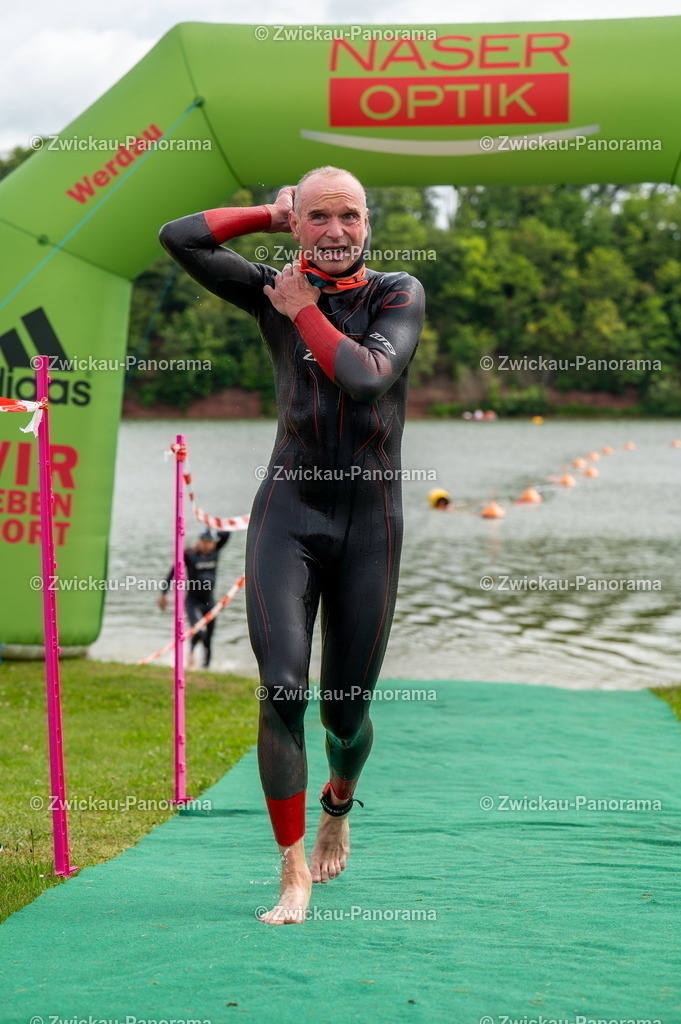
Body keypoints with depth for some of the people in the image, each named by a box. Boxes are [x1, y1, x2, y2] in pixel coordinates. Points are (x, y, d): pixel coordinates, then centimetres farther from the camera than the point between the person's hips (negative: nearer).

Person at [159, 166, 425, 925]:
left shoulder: (399, 294, 0)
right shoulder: (274, 291, 4)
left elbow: (368, 377, -18)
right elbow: (177, 237, -6)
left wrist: (303, 313, -8)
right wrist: (271, 213, 3)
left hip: (370, 524, 0)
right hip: (288, 514, 0)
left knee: (346, 711, 7)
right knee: (282, 689, -16)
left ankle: (338, 808, 42)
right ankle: (294, 873, -5)